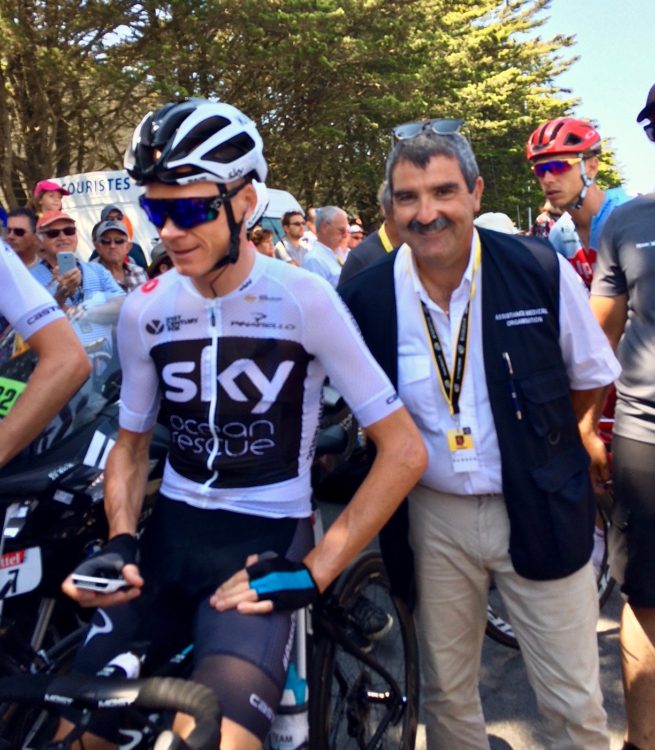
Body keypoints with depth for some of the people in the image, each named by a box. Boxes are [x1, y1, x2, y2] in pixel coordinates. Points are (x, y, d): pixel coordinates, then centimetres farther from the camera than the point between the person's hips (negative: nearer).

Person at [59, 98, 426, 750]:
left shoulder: (304, 300, -13)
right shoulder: (143, 311, 0)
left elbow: (404, 451, -12)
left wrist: (314, 571, -15)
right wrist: (120, 540, -5)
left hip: (268, 536, -3)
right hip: (171, 531, 4)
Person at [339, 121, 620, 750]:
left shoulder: (542, 270, -11)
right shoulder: (364, 297, -8)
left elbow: (591, 376, 5)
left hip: (541, 512, 0)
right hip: (432, 518, 1)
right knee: (446, 695, 19)